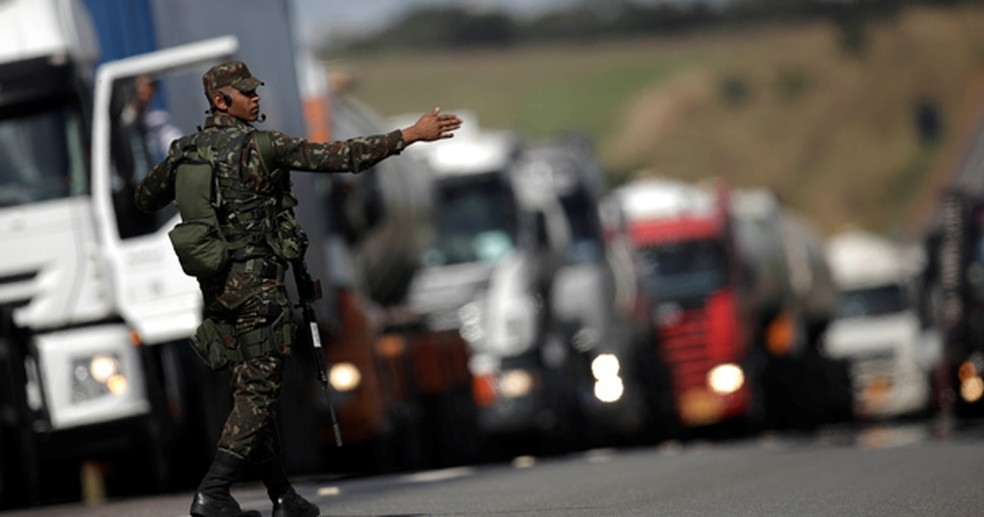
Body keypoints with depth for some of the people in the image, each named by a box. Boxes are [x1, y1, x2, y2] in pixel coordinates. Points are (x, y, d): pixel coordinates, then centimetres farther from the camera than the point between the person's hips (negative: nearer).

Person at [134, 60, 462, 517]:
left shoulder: (184, 152, 7)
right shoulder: (262, 146, -12)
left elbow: (144, 200, 23)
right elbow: (342, 156, -15)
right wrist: (410, 135, -12)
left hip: (215, 286, 7)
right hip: (256, 284, -7)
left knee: (251, 391, 12)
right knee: (258, 393, -3)